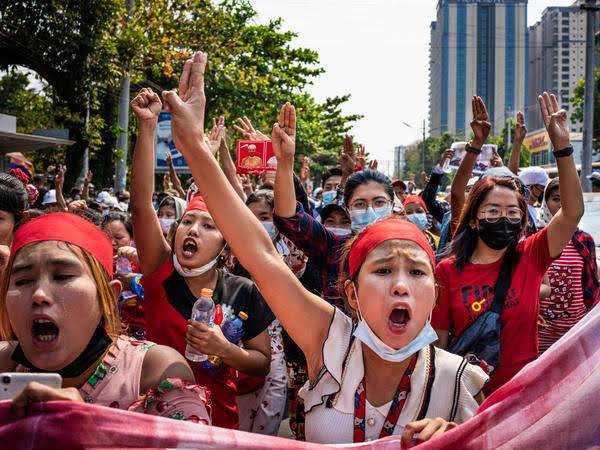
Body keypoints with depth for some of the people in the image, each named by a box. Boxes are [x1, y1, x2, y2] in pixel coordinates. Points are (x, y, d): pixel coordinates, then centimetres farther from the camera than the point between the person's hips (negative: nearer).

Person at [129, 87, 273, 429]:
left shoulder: (244, 292, -9)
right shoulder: (163, 273, -10)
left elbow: (263, 363, 1)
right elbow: (141, 204, -22)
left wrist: (225, 349, -19)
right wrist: (148, 125, -29)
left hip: (219, 422, 0)